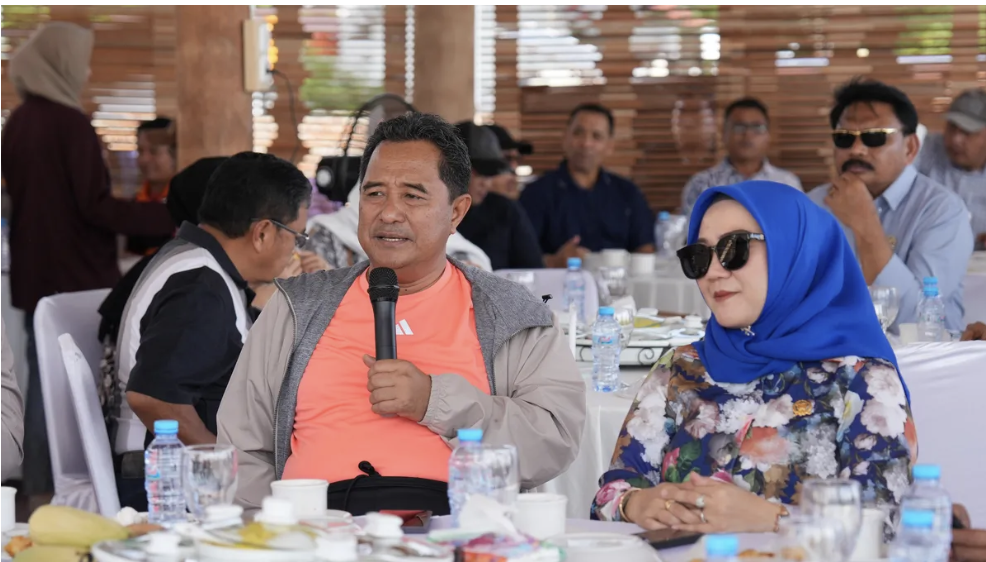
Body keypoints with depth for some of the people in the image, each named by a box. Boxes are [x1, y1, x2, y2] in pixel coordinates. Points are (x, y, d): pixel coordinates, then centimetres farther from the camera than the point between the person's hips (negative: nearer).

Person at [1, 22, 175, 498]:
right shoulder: (70, 123, -16)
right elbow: (95, 205, -18)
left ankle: (40, 487, 11)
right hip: (78, 276, -7)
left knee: (43, 382, 10)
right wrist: (166, 217, -16)